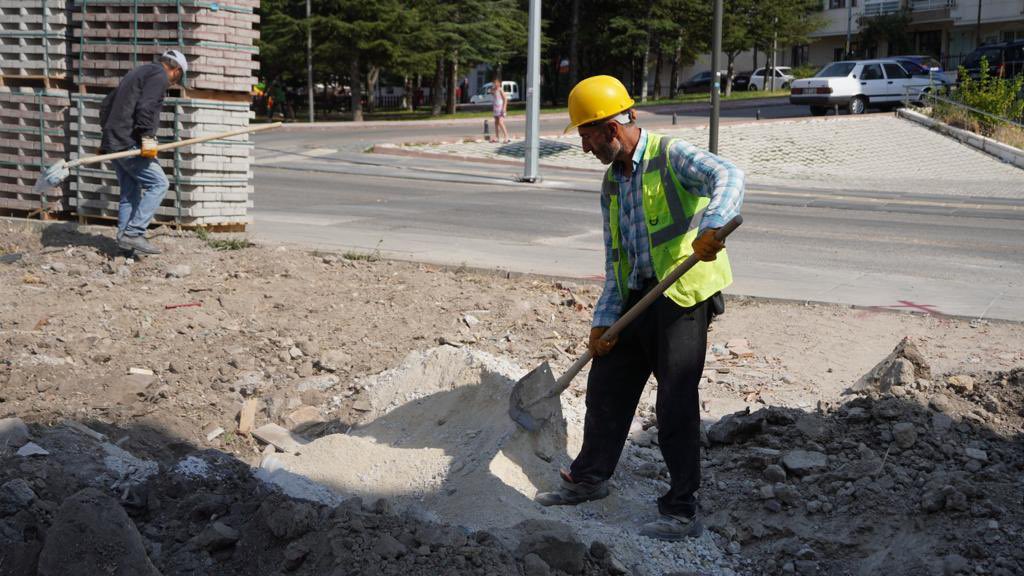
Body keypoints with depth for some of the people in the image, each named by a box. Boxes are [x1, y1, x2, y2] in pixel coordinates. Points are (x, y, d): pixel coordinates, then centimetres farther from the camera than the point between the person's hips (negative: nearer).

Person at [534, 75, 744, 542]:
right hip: (638, 295, 8)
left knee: (675, 403, -9)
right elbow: (615, 258, 16)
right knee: (606, 385, 15)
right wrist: (605, 319, 6)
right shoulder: (612, 184, 16)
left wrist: (712, 225, -45)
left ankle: (682, 512, 0)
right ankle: (589, 478, 35)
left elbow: (727, 176, -26)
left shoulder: (671, 156, -8)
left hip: (684, 293, -8)